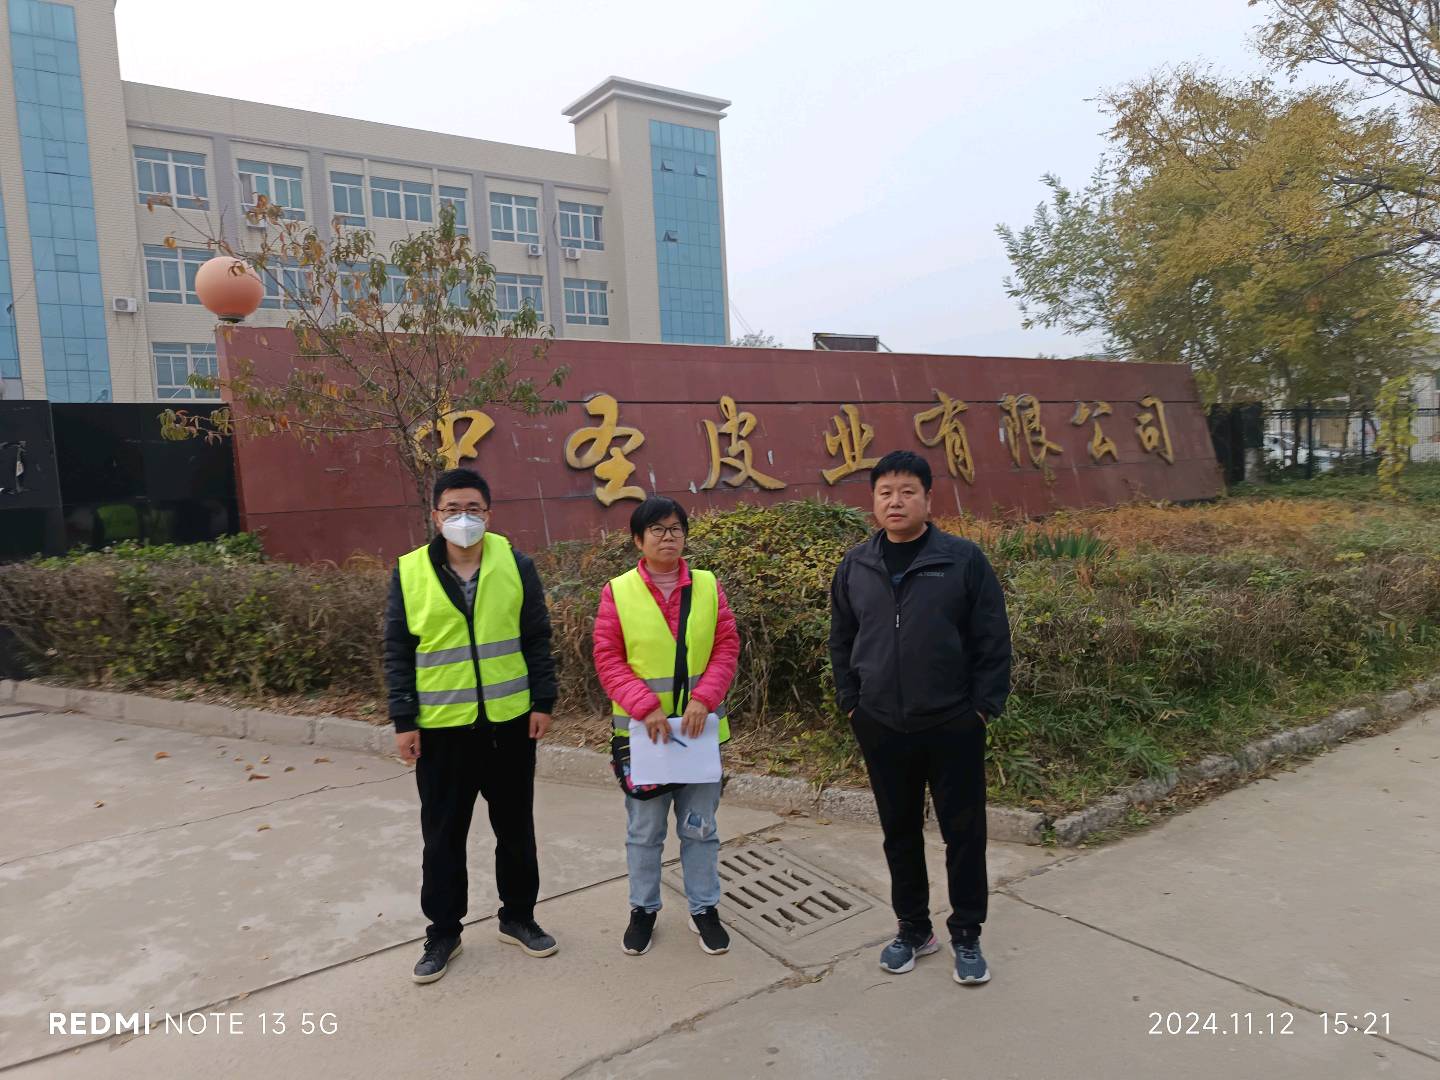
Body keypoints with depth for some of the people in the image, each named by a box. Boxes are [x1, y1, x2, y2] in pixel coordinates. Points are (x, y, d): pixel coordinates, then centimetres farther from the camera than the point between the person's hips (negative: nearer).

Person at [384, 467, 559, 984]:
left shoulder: (516, 566, -3)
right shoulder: (410, 573, -4)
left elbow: (537, 639, 2)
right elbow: (398, 653, 0)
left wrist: (543, 701, -2)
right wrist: (404, 720, -3)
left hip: (509, 722, 1)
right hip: (440, 728, 0)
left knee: (515, 828, 14)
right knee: (443, 836, 11)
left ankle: (518, 917, 34)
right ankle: (443, 932, 29)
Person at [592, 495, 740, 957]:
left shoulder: (707, 585, -1)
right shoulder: (617, 592, -7)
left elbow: (726, 647, -1)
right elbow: (608, 659, -7)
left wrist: (704, 698, -15)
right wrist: (646, 706, -18)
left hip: (699, 726, 2)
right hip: (641, 730, -1)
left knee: (700, 826, 14)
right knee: (644, 829, 13)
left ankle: (704, 908, 31)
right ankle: (643, 908, 33)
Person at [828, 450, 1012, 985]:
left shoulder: (964, 559, -8)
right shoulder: (855, 566, 2)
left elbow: (993, 640, -5)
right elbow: (841, 642, 10)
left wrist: (984, 707, -7)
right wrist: (851, 703, 5)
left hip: (953, 726, -2)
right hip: (881, 728, 3)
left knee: (964, 833, 9)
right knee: (900, 834, 15)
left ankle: (966, 936, 28)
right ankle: (913, 929, 34)